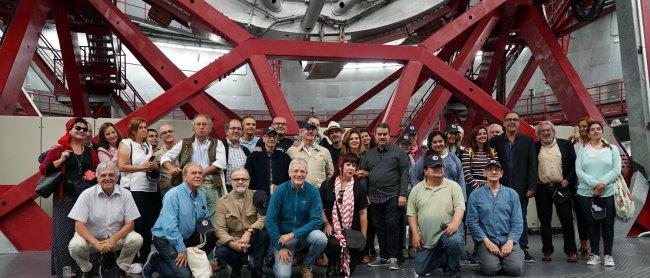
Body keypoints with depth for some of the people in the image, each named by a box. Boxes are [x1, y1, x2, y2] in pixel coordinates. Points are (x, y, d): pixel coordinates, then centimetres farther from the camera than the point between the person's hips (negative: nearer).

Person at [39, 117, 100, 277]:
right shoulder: (59, 149, 1)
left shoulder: (90, 152, 13)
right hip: (65, 198, -4)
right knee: (64, 234, 1)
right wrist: (61, 160, -15)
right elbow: (43, 169, -4)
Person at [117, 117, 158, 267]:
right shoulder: (126, 144, 0)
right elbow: (122, 166, -9)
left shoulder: (149, 146, 18)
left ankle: (145, 257, 16)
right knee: (136, 223, -5)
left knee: (149, 223, 6)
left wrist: (154, 166, 3)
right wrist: (142, 167, -13)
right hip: (134, 189, -6)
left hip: (151, 188, 6)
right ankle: (134, 259, 4)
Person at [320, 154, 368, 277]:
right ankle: (333, 263, 4)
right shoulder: (327, 185, 3)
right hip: (332, 229, -2)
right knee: (333, 245, -32)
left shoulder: (359, 188, 5)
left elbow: (363, 213, 5)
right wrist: (326, 224, -9)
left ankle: (344, 267, 31)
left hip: (352, 231, 2)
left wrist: (363, 236, 1)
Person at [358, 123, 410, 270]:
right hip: (374, 197, 4)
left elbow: (404, 174, -3)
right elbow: (363, 174, 14)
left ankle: (393, 257, 6)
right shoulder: (368, 154, 14)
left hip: (392, 196, -4)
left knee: (392, 226, -4)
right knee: (379, 227, 9)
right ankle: (383, 256, 20)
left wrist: (403, 194, -11)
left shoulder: (399, 152, 2)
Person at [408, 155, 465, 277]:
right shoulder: (416, 189, 6)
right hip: (426, 239, 3)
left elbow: (460, 207, -9)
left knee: (455, 241, -37)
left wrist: (455, 223, -27)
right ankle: (445, 261, 33)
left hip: (448, 230, -3)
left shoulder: (453, 186, 0)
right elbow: (411, 214, 5)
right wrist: (415, 234, -4)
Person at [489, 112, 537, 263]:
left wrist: (531, 187, -4)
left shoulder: (527, 141, 6)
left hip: (521, 188, 1)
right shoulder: (495, 141, 4)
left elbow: (532, 165, 2)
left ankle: (524, 250, 16)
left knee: (522, 220, 7)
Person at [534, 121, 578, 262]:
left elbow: (574, 164, 5)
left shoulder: (565, 144, 6)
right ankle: (547, 251, 16)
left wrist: (568, 179, -5)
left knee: (567, 220, 1)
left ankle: (571, 251, 12)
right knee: (544, 221, 7)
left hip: (561, 187, -1)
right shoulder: (534, 148, 6)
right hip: (542, 189, 1)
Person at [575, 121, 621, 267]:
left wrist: (603, 183, -14)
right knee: (592, 224, 6)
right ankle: (594, 254, 15)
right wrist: (594, 183, -15)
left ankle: (608, 254, 14)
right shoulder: (582, 151, 7)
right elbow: (578, 171, -2)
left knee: (607, 224, 3)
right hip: (586, 193, 0)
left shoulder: (612, 149, 7)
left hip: (607, 193, 0)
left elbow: (617, 169, -2)